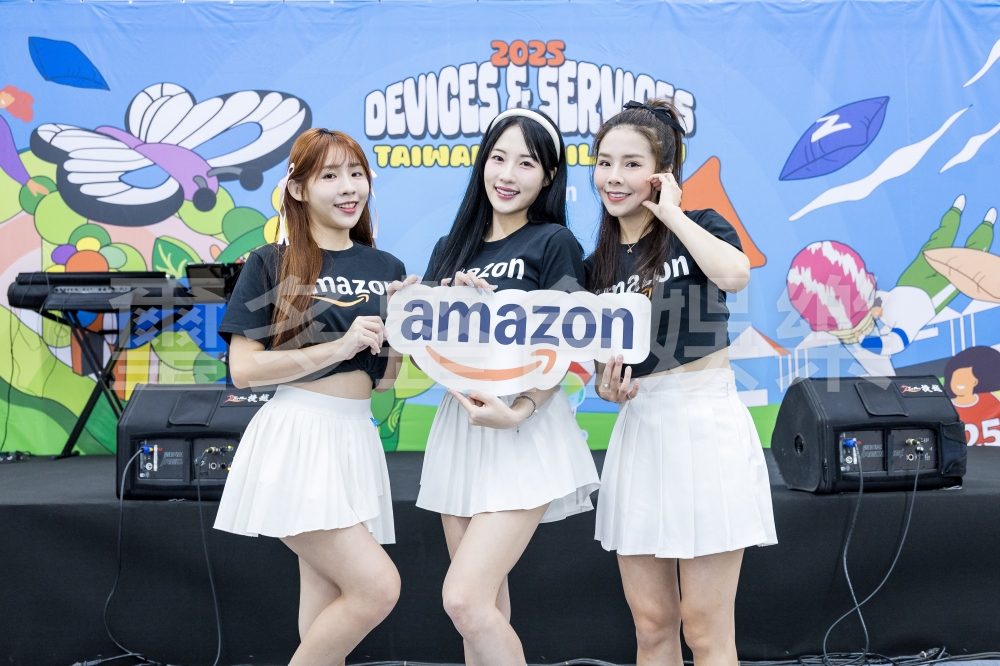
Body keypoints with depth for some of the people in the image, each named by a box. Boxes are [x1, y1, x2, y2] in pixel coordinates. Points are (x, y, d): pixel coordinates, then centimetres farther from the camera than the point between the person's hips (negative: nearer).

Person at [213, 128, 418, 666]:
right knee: (377, 587, -15)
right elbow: (243, 369, -8)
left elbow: (384, 378, 13)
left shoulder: (386, 269, 12)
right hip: (296, 436, -5)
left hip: (357, 437, 5)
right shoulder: (270, 264, -1)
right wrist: (339, 346, -15)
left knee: (327, 611, 8)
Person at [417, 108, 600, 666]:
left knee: (465, 598, -15)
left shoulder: (554, 242, -2)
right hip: (458, 427, 6)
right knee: (485, 600, 10)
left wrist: (516, 413, -21)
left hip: (524, 431, -6)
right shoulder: (452, 249, 13)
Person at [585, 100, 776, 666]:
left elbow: (734, 273, -25)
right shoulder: (597, 266, 12)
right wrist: (607, 387, -4)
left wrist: (671, 212, -12)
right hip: (638, 429, 5)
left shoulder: (700, 228, -1)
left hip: (705, 423, -5)